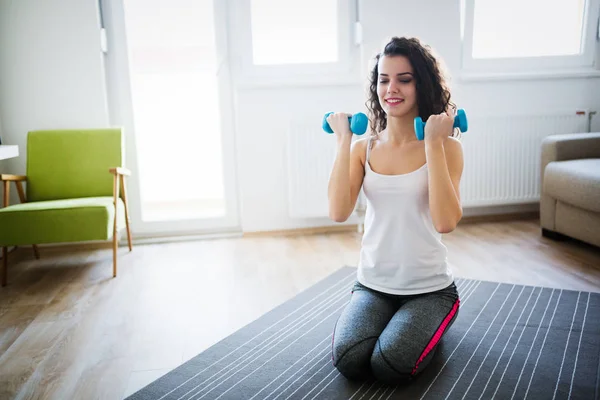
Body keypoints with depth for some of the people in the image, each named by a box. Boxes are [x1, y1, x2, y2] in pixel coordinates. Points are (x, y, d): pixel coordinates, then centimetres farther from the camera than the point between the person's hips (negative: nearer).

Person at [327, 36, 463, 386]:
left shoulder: (447, 147, -8)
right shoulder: (364, 148, 0)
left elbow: (446, 222, -23)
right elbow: (339, 212, -15)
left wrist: (434, 143, -23)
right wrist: (344, 142, -15)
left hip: (430, 288, -2)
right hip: (372, 285, 2)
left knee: (390, 366, -21)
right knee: (349, 361, -20)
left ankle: (428, 325, 12)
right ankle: (394, 322, 13)